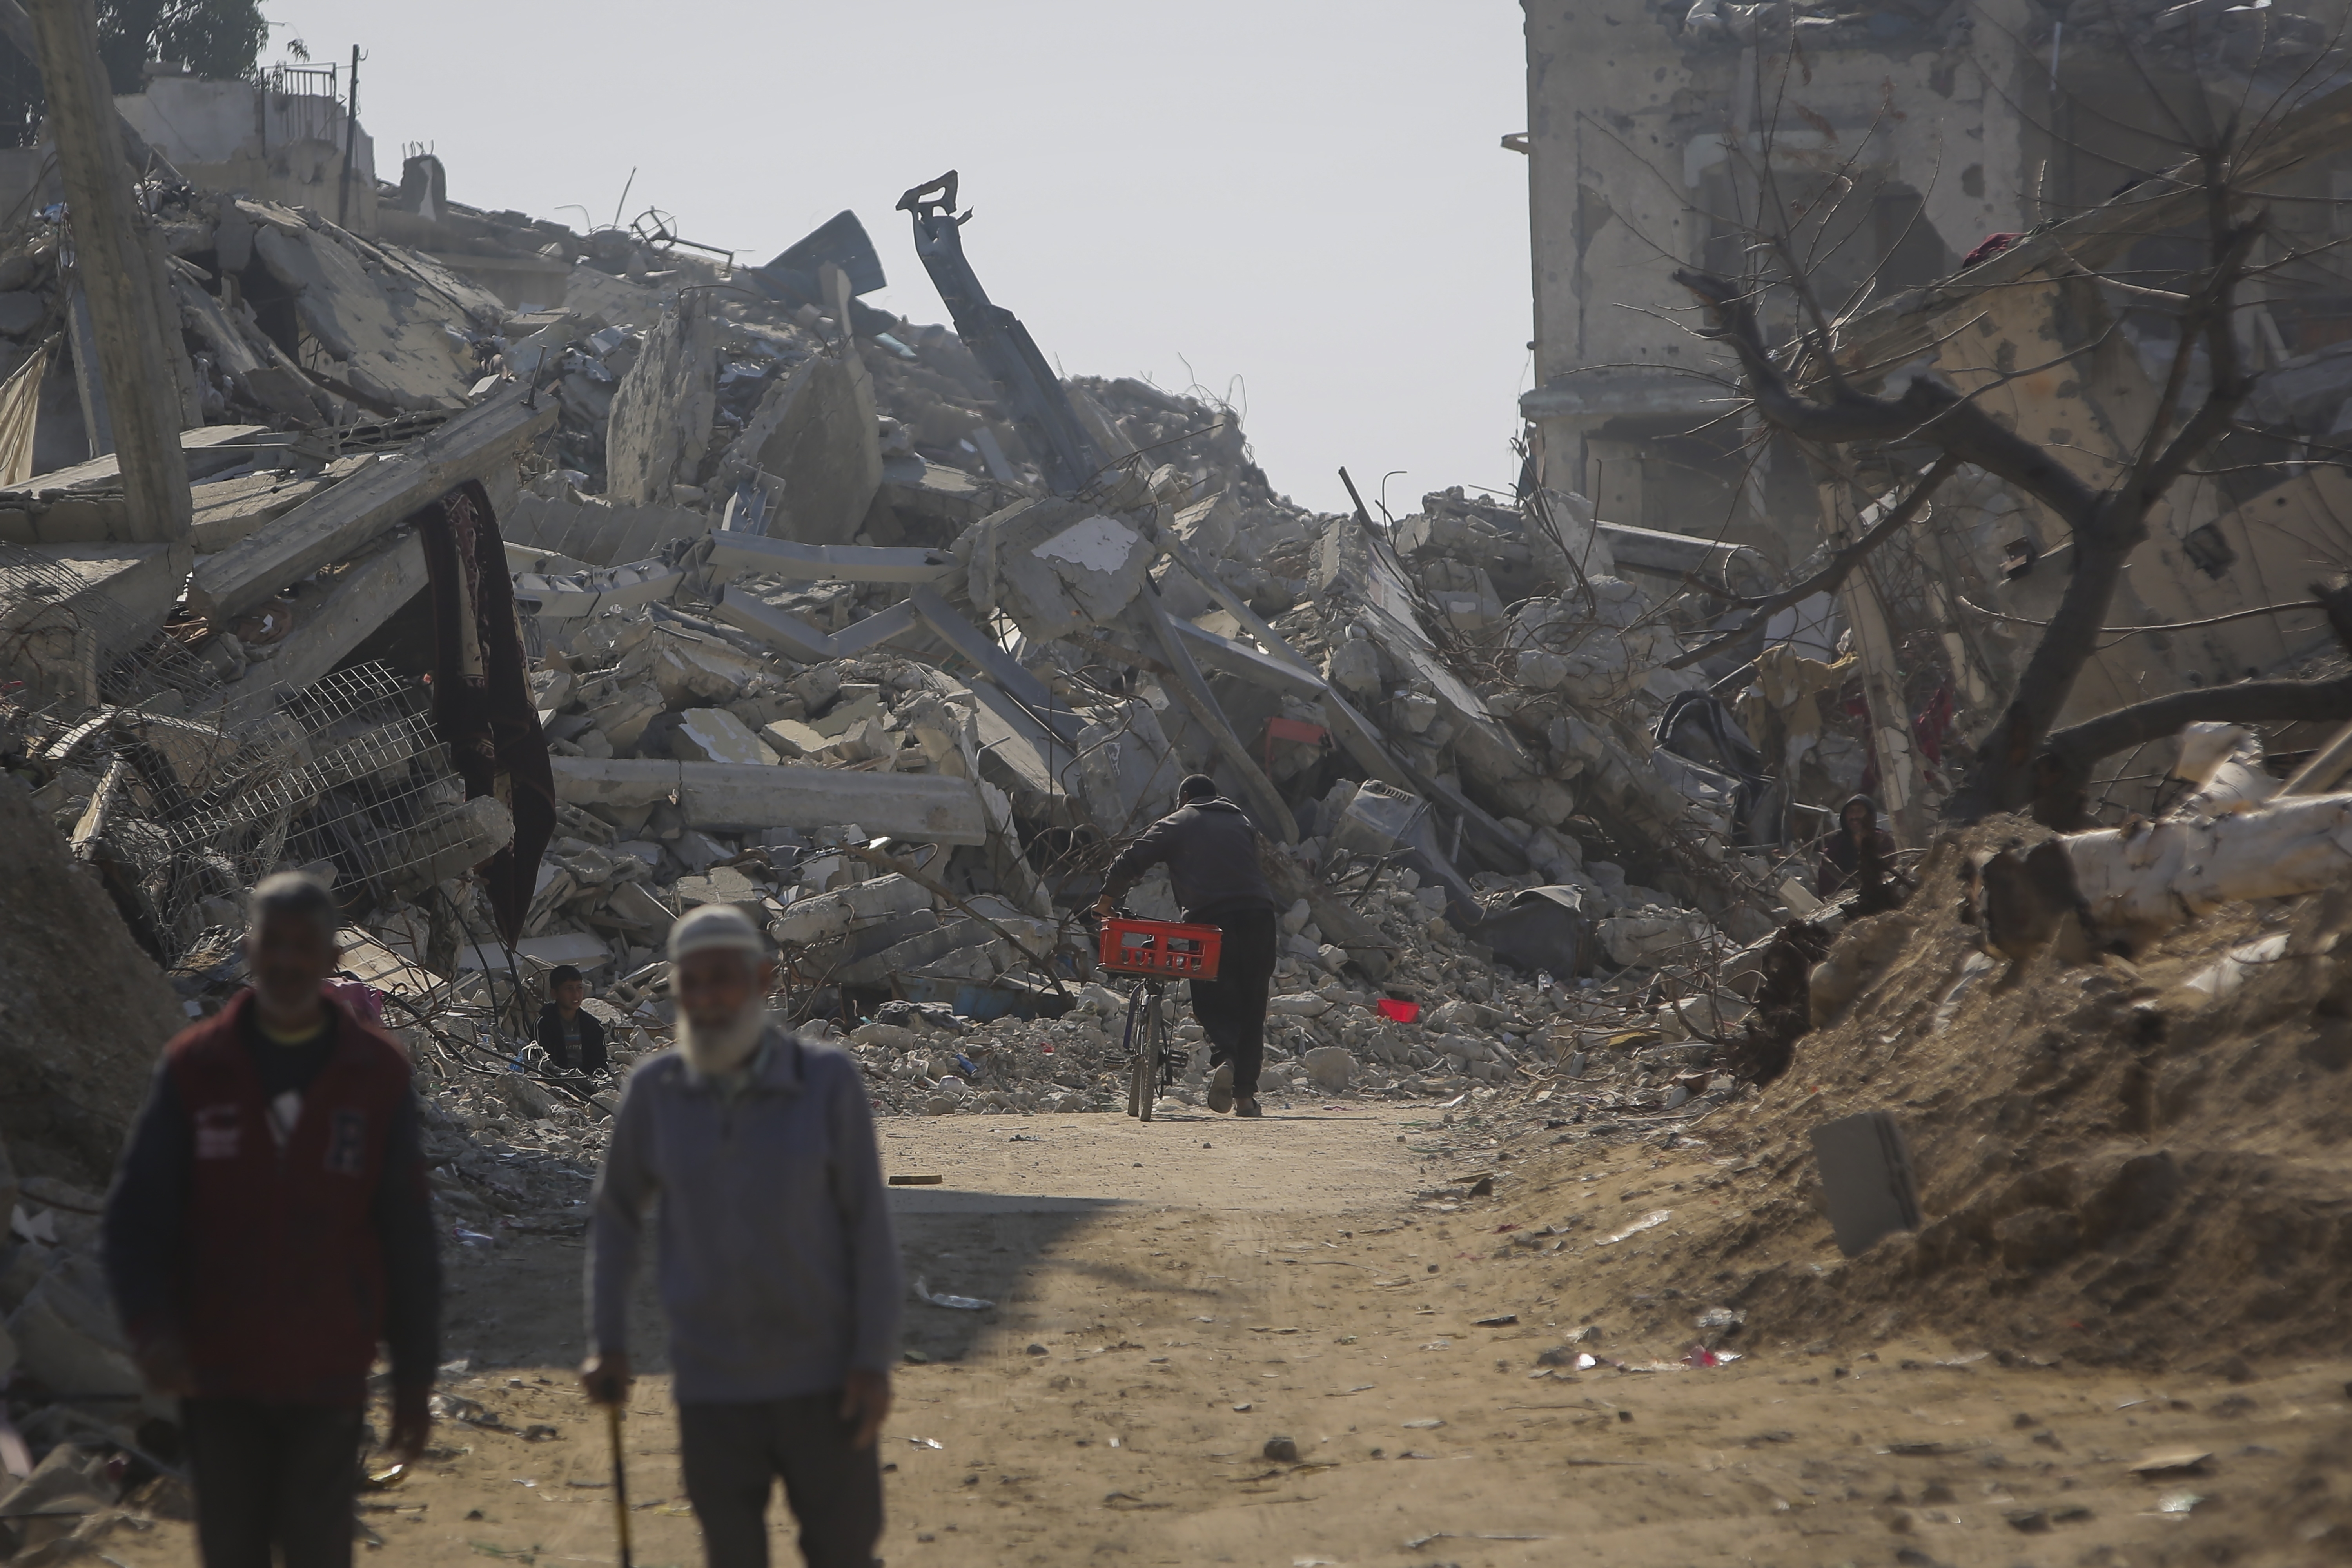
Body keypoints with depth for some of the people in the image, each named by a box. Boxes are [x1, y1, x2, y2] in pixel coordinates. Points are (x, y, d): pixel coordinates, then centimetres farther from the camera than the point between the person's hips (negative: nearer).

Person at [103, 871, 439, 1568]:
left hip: (328, 1378, -1)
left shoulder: (378, 1074, 0)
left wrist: (414, 1379, 3)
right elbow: (136, 1215, 0)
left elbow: (409, 1241, 3)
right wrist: (150, 1325, -16)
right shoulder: (195, 1068, 0)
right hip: (217, 1374, 1)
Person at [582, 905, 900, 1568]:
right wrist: (606, 1343, 5)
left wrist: (874, 1360, -9)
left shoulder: (827, 1080, -9)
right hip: (712, 1387, 1)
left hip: (823, 1381, -1)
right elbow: (614, 1213, 10)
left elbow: (869, 1225, -5)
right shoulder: (655, 1089, -3)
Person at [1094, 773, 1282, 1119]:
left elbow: (1131, 861, 6)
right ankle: (1246, 1095, 6)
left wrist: (1106, 901, 15)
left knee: (1213, 1002, 3)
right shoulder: (1243, 824, 27)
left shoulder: (1176, 825, 14)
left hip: (1210, 918, -3)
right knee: (1252, 1008, 8)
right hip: (1258, 915, 3)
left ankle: (1223, 1058, -27)